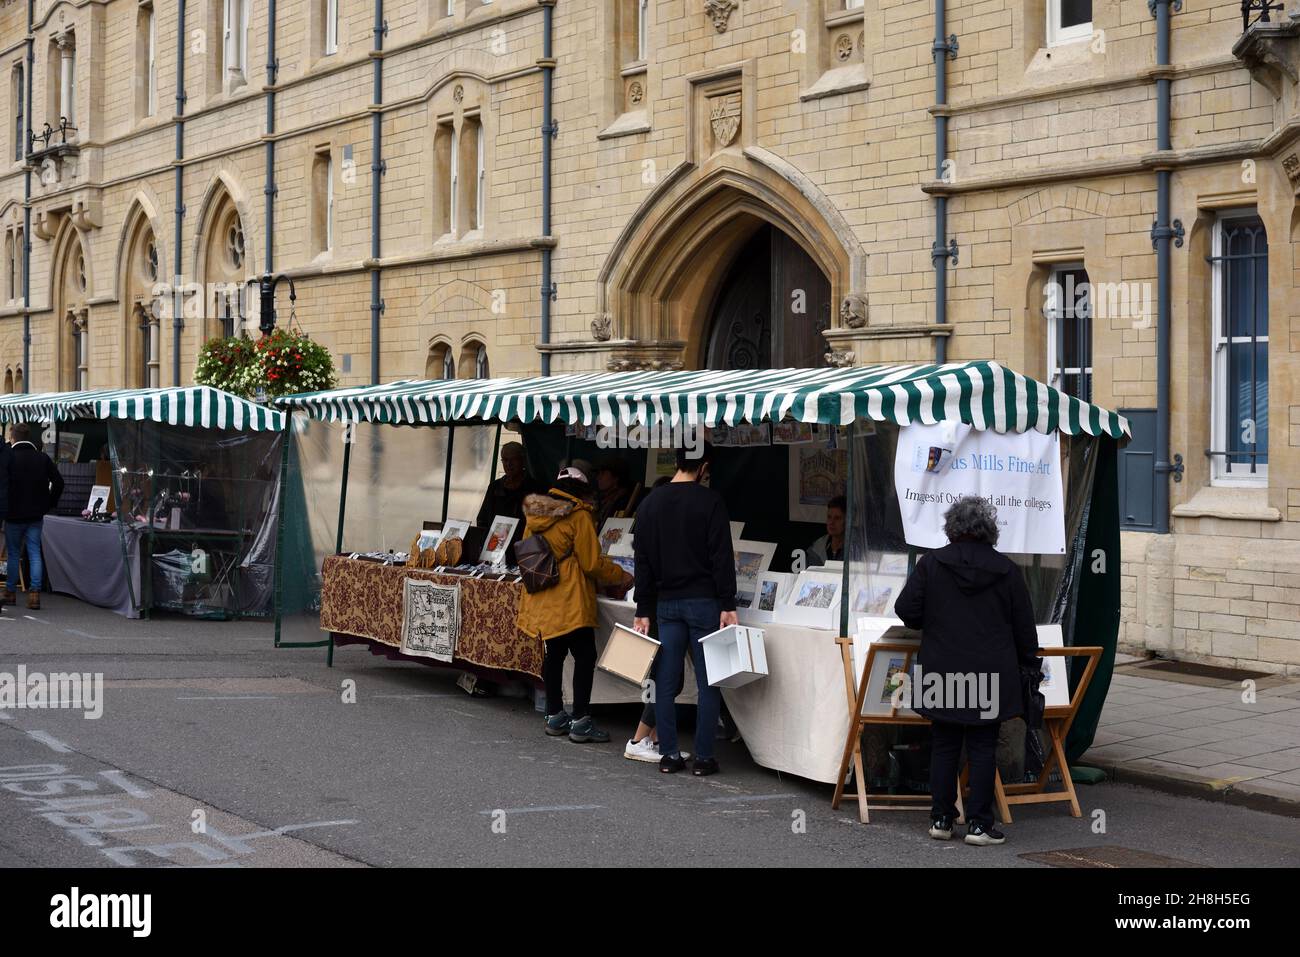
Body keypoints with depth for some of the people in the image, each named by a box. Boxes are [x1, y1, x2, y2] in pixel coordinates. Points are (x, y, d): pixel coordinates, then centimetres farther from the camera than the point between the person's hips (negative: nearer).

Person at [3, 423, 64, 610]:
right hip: (36, 515, 2)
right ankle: (34, 593, -5)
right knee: (35, 553, 3)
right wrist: (49, 504, 7)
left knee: (13, 553, 10)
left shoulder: (8, 457, -10)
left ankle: (10, 592, 18)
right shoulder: (43, 458, 0)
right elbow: (58, 482, -3)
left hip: (13, 515, -2)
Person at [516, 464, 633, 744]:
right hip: (570, 602, -8)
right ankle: (580, 722, -4)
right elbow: (592, 563, -11)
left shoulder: (536, 515, 12)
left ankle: (554, 716, 22)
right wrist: (620, 576, 5)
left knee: (553, 654, 16)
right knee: (585, 657, -2)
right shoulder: (579, 516, -10)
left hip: (541, 602, 8)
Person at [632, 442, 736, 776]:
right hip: (704, 601, -4)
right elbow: (722, 557, -11)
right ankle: (703, 758, 2)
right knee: (708, 683, 2)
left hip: (667, 603, 4)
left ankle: (668, 755, 9)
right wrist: (728, 606, -10)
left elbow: (643, 562, 10)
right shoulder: (710, 501, -7)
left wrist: (644, 610, 14)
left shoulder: (651, 504, 8)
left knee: (666, 682, 7)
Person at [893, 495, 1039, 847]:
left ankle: (941, 819, 12)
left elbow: (906, 610, -5)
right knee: (983, 749, 3)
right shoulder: (1007, 569, 0)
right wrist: (1029, 665, 17)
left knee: (943, 747, 9)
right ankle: (978, 823, 3)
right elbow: (1024, 627, 5)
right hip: (990, 675, 0)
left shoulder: (931, 564, -4)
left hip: (942, 671, 0)